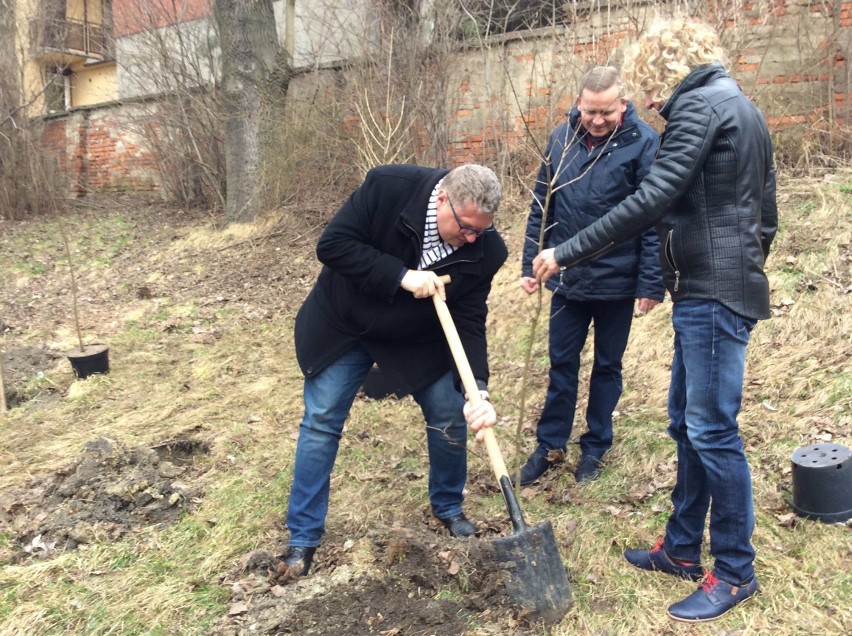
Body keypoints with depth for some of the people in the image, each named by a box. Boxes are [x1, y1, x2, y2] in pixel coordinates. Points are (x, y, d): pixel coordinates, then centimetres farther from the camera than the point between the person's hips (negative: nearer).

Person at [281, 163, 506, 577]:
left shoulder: (484, 250, -21)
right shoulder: (388, 186, -29)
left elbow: (469, 322, -19)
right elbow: (331, 245, -27)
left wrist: (477, 389, -33)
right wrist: (402, 275, -34)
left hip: (416, 338, 2)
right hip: (343, 324, -2)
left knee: (451, 418, 2)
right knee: (321, 423, 1)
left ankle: (448, 508, 29)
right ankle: (303, 537, 15)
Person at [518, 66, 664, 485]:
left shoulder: (644, 143, -11)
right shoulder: (561, 138, 1)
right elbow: (541, 205, 7)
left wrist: (651, 284, -14)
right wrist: (530, 264, 5)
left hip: (617, 280, -3)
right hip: (567, 278, 3)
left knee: (607, 367, 13)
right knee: (561, 364, 12)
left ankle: (595, 448, 29)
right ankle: (550, 445, 27)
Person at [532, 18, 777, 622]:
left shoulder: (700, 105, -10)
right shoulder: (744, 109, 20)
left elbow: (650, 202, -21)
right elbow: (767, 212, 22)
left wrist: (566, 253, -18)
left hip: (712, 296, -10)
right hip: (718, 292, 10)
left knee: (713, 431, -3)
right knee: (688, 424, 14)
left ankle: (736, 572, 11)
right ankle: (682, 548, 25)